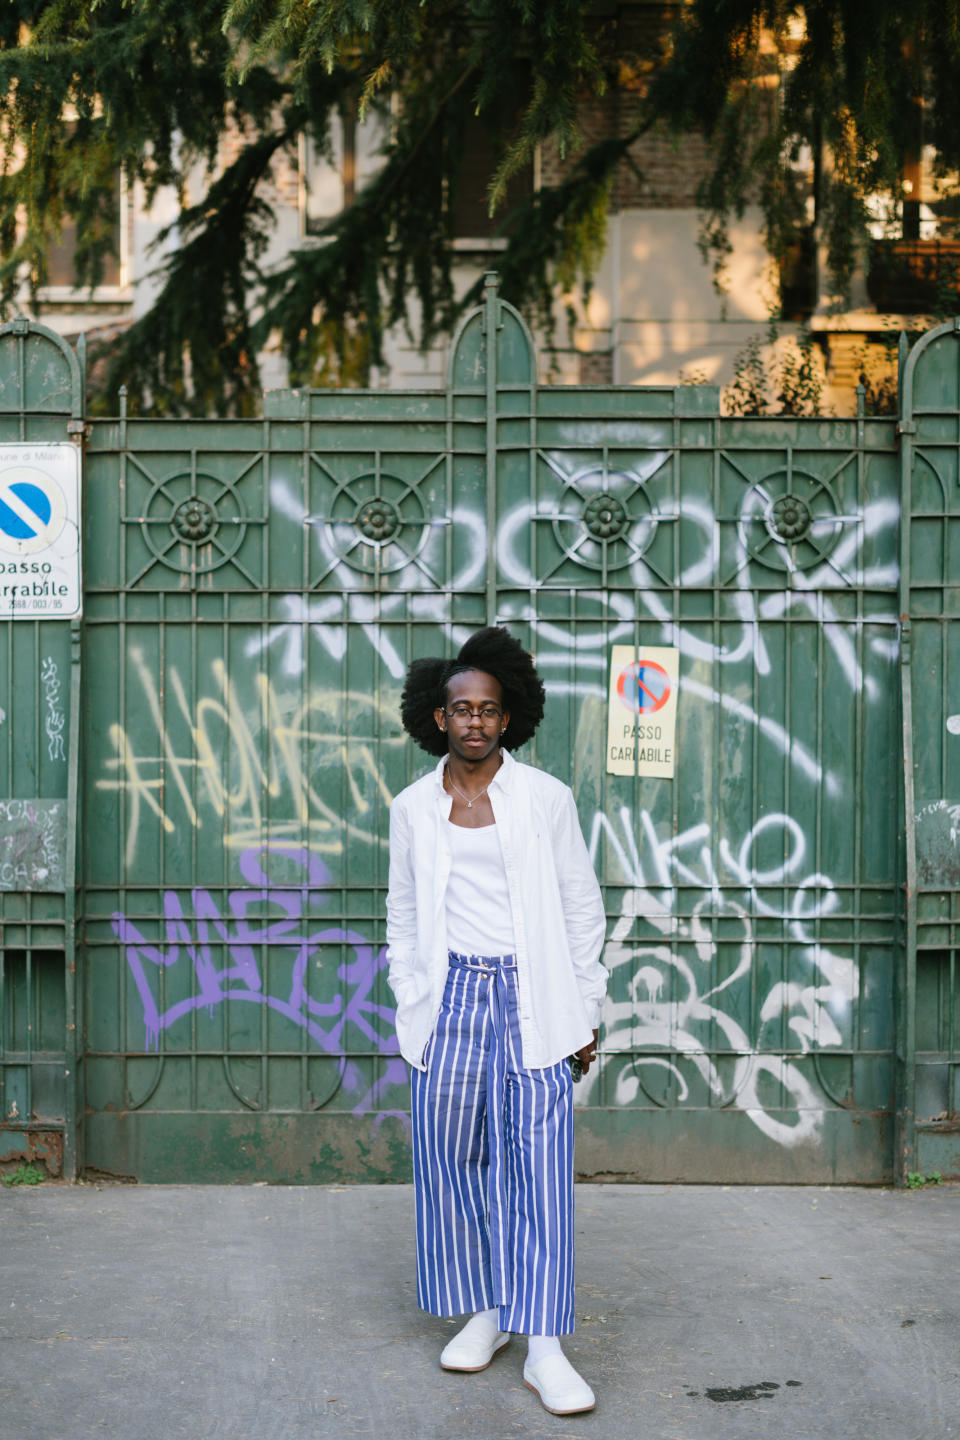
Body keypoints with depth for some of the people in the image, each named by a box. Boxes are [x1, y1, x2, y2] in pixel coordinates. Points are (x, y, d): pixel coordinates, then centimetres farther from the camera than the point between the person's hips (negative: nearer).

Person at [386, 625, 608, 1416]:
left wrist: (585, 1014, 4)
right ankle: (483, 1310, 21)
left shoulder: (546, 799, 2)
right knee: (452, 1158, 4)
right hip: (449, 997, 2)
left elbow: (583, 909, 6)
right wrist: (411, 1006, 8)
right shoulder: (413, 808, 8)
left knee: (539, 1163, -6)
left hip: (531, 999, -2)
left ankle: (543, 1346, -3)